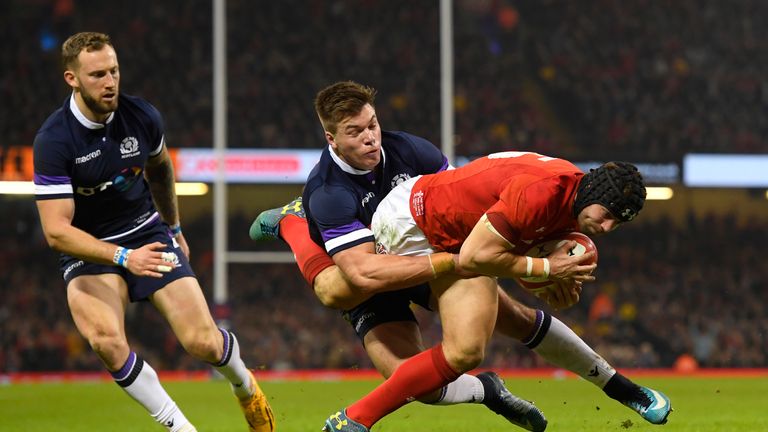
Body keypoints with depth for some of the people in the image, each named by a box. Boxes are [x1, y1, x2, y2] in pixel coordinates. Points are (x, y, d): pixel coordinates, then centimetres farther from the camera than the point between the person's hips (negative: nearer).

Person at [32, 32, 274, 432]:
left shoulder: (142, 116, -9)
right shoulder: (53, 140, -22)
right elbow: (56, 231, -24)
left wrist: (173, 227, 27)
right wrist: (122, 257, -36)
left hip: (148, 236, 3)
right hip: (88, 250, -3)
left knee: (203, 342, -11)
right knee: (106, 341, -32)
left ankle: (246, 387, 26)